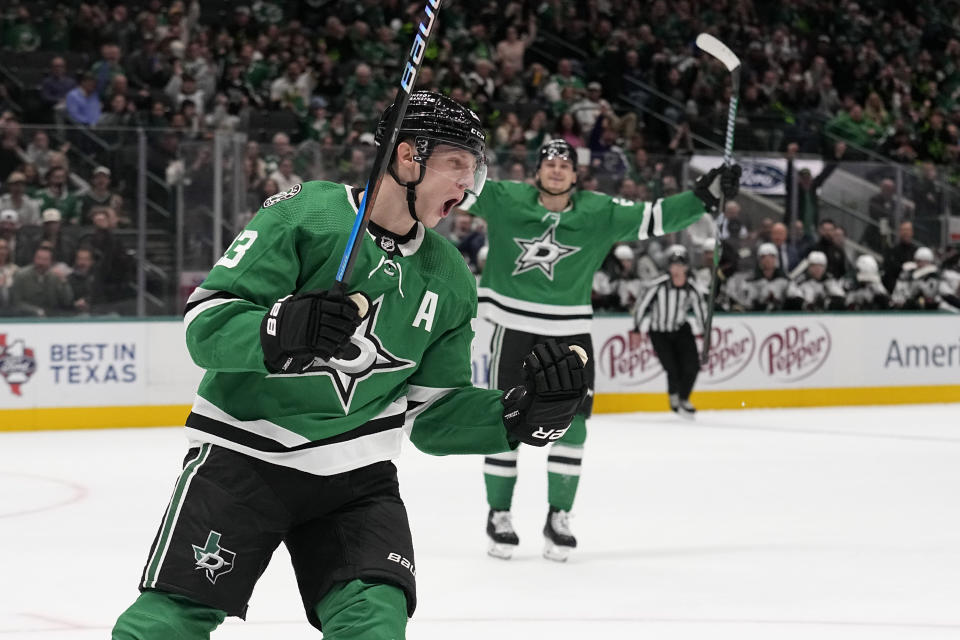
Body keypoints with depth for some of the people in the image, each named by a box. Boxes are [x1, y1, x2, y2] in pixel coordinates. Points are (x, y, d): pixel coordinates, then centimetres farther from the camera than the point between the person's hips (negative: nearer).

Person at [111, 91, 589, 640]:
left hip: (355, 476, 4)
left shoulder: (450, 281, 7)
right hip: (243, 455, -4)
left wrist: (526, 414, -7)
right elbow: (206, 320, -15)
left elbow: (435, 413, 9)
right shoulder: (304, 214, -10)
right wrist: (282, 329, -34)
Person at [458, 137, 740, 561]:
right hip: (513, 326, -1)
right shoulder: (505, 200, -4)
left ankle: (559, 517, 9)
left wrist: (704, 196, -11)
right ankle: (498, 514, 13)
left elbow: (655, 218, -2)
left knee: (570, 422, -3)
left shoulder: (600, 213, -1)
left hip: (569, 331, 1)